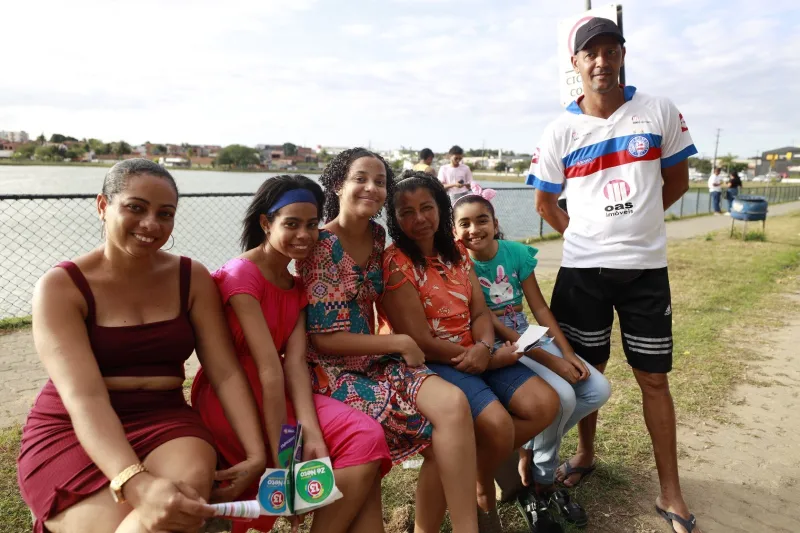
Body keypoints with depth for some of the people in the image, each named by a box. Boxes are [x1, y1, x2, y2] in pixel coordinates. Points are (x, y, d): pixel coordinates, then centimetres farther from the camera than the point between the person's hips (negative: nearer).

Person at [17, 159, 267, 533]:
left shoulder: (192, 278, 1)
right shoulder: (61, 287, -9)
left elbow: (225, 372, -4)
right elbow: (84, 397, -22)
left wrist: (256, 454, -16)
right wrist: (136, 484, -37)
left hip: (164, 421, 2)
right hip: (70, 432, -2)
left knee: (191, 488, -30)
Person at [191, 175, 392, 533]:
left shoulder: (297, 285, 9)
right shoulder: (241, 273, -14)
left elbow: (296, 361, -6)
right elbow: (269, 368, -21)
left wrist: (311, 432, -21)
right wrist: (282, 455, -22)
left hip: (278, 394, 7)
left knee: (366, 439, -14)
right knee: (365, 443, -18)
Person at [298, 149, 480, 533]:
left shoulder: (377, 237, 6)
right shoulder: (320, 245, -14)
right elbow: (323, 338, -15)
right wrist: (400, 343, -13)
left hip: (374, 360, 6)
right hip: (333, 371, -6)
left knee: (453, 403, -21)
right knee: (447, 416, -21)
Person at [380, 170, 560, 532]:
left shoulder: (456, 252, 8)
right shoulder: (395, 264, -14)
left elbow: (480, 312, 5)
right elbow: (421, 343, -18)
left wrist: (484, 348, -19)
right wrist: (495, 360, -15)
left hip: (475, 353, 7)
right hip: (427, 364, -7)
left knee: (545, 403, -8)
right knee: (497, 423, -27)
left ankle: (478, 463, 12)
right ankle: (483, 488, 8)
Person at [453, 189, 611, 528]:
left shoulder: (517, 253, 0)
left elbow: (540, 308, 2)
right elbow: (491, 325, -18)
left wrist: (568, 353, -9)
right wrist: (550, 360, -20)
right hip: (496, 350, -6)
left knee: (599, 390, -7)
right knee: (561, 395, -27)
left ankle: (530, 448, 9)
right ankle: (542, 481, 1)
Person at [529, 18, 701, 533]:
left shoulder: (660, 112, 0)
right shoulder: (561, 131, -1)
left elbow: (678, 180, 9)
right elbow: (545, 201, 8)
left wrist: (634, 221, 10)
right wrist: (587, 235, 5)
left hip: (646, 267, 0)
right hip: (582, 269, 0)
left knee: (654, 377, 6)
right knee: (586, 370, 13)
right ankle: (586, 453, 36)